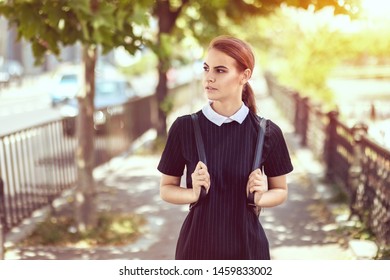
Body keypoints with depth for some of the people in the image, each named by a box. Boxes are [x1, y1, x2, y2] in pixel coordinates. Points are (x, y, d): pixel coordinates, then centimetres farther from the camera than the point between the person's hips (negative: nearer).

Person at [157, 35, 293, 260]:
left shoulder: (267, 132, -8)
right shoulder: (184, 128, -8)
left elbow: (281, 191, 4)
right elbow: (166, 188, 1)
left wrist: (260, 197, -15)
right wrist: (194, 193, -18)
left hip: (247, 245, 0)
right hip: (197, 244, 0)